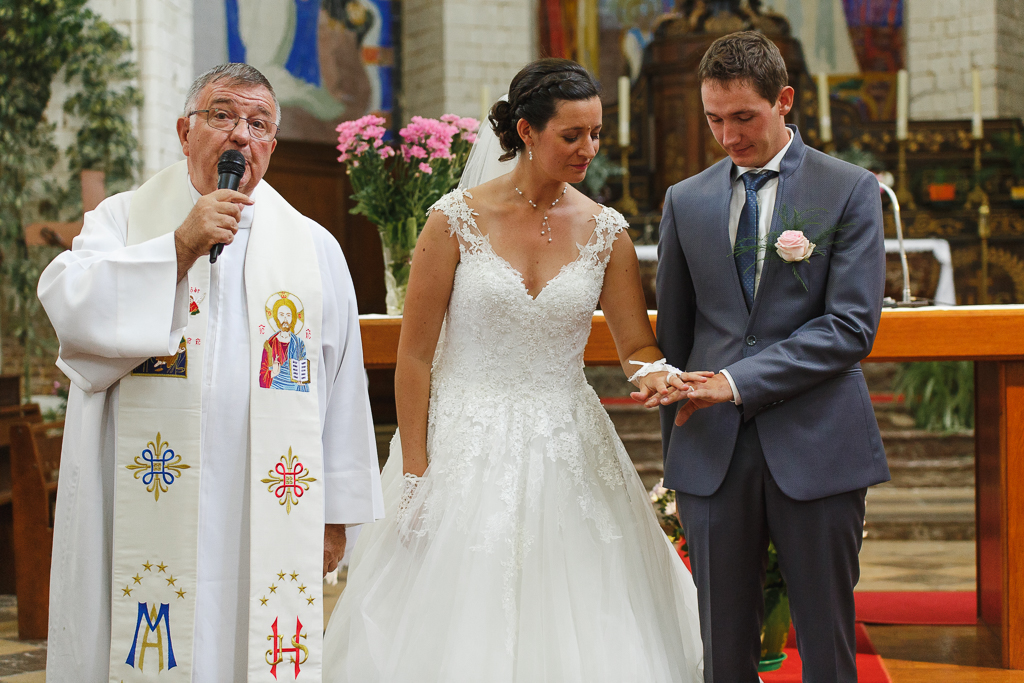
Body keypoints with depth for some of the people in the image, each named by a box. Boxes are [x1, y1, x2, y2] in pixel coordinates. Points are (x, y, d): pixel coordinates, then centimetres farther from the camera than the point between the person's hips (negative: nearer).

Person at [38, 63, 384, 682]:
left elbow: (342, 387, 10)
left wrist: (335, 514, 7)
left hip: (268, 509, 1)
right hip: (145, 511, -1)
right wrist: (180, 247, -15)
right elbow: (69, 307, -11)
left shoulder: (313, 247, 11)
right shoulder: (123, 219, 9)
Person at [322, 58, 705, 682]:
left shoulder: (605, 232, 2)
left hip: (567, 454, 3)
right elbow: (415, 355, -4)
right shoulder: (459, 220, -7)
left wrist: (653, 374, -19)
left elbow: (637, 343, 6)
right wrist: (414, 474, -6)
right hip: (467, 448, -2)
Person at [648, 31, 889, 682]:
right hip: (713, 451, 3)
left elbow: (851, 326, -8)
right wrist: (675, 448, 14)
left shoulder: (850, 190, 1)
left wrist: (737, 381, -14)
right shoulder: (687, 200, 11)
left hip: (816, 449, -2)